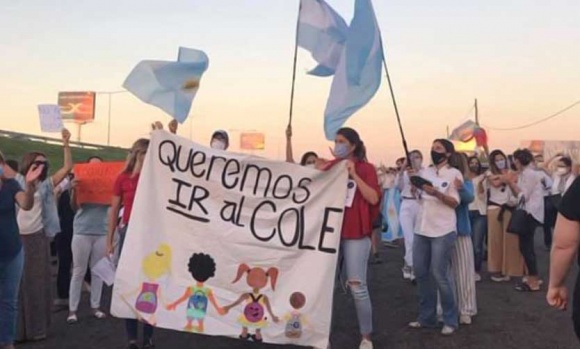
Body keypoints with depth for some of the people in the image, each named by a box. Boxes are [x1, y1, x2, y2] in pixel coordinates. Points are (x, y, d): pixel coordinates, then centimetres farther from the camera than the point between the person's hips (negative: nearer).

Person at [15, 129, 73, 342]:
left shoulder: (45, 184, 8)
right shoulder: (17, 181, 5)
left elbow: (67, 168, 4)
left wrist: (65, 144, -3)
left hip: (37, 237, 2)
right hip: (17, 237, -2)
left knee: (38, 281, 8)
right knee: (17, 283, 4)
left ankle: (36, 327, 18)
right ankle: (15, 329, 13)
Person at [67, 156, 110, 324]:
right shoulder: (80, 183, 0)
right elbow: (74, 207, -7)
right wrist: (73, 190, -26)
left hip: (102, 233, 2)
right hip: (82, 233, -2)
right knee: (79, 271, 3)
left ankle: (95, 306, 18)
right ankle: (72, 309, 10)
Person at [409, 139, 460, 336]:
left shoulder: (454, 174, -3)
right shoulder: (425, 172, 11)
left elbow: (455, 203, -8)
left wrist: (437, 193, -22)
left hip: (443, 231, -6)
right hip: (422, 229, 6)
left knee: (439, 275, -6)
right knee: (421, 273, 8)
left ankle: (450, 320, 9)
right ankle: (426, 317, 20)